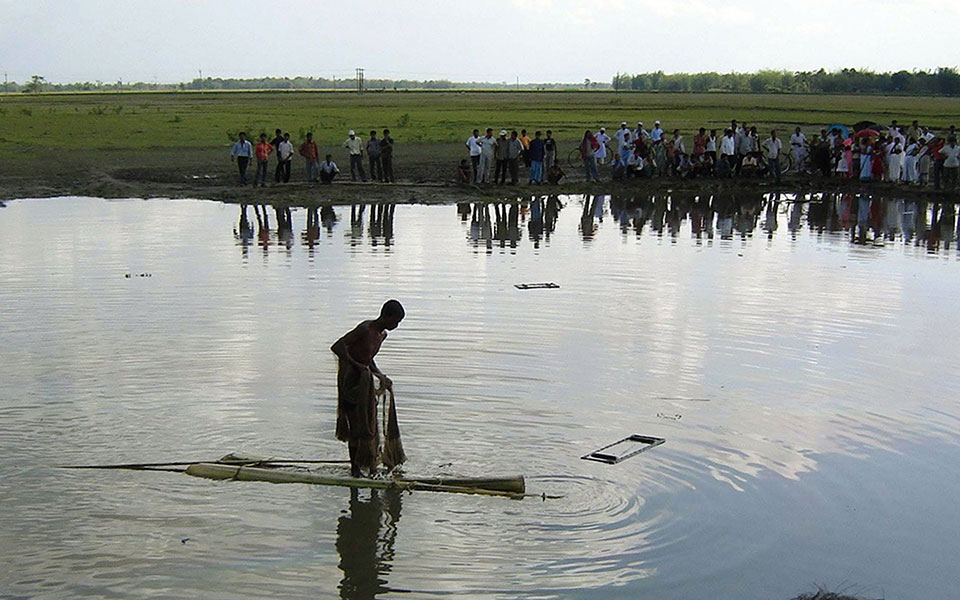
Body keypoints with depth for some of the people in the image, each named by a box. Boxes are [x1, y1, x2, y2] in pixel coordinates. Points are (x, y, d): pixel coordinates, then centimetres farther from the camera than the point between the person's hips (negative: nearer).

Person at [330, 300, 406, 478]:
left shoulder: (382, 334, 9)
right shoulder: (365, 329, -20)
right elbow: (337, 347, -27)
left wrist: (381, 376, 12)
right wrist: (355, 365, -27)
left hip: (366, 378, 9)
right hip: (350, 378, -9)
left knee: (370, 422, 8)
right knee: (356, 423, -6)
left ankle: (372, 466, 15)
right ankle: (355, 467, 3)